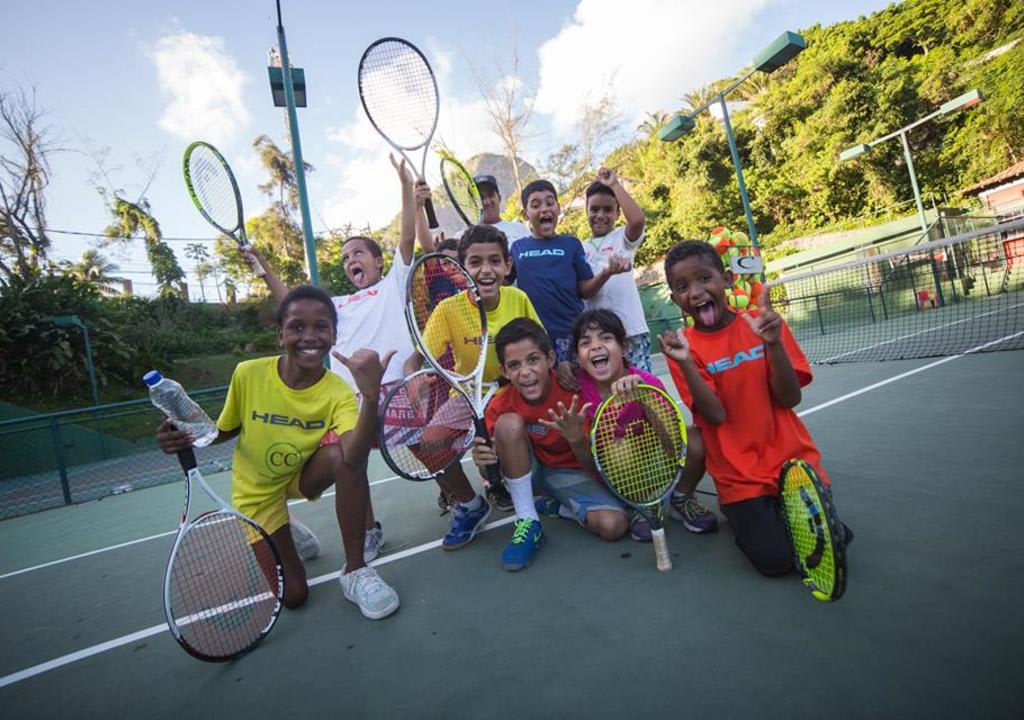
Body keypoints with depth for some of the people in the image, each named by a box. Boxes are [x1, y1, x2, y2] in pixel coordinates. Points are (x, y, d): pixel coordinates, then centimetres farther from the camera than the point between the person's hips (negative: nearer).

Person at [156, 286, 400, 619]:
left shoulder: (338, 393, -24)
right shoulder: (248, 374, -19)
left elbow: (354, 460, -44)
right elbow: (226, 429, 1)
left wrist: (370, 395, -59)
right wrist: (185, 436, -20)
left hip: (305, 477, 0)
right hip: (257, 492, 1)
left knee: (346, 452, -35)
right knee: (293, 595, -8)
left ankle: (355, 572, -19)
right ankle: (283, 538, 27)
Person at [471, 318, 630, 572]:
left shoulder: (575, 392, -23)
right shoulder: (500, 405, -18)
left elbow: (594, 468, -18)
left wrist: (576, 438, -40)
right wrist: (485, 462, -35)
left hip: (571, 475, -1)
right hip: (527, 471, 1)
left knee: (614, 525, -29)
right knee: (509, 423, -30)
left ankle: (558, 507, 3)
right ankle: (528, 522, -19)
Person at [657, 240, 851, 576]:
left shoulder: (762, 322, -4)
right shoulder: (683, 346, -7)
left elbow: (789, 399, -9)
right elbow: (717, 416, -16)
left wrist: (773, 343, -25)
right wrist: (685, 364, -30)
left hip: (792, 458, 2)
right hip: (739, 476, -2)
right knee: (775, 560, -11)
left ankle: (778, 506, 20)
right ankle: (740, 511, 18)